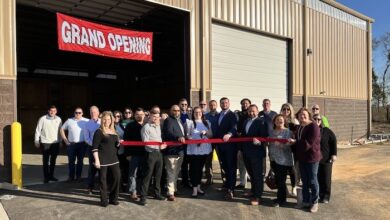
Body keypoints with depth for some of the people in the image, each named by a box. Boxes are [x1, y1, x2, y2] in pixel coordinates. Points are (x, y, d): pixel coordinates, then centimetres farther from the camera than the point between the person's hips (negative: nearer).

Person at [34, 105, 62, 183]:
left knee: (53, 161, 12)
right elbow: (38, 130, -2)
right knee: (45, 161, 2)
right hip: (45, 143, -4)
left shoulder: (58, 119, 4)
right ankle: (46, 177, 11)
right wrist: (36, 141, -2)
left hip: (55, 143, 4)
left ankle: (51, 175, 24)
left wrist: (60, 141, 12)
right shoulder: (42, 119, -6)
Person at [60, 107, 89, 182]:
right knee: (71, 161, 6)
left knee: (80, 160, 8)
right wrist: (65, 140, 4)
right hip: (71, 144, 1)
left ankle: (78, 176, 19)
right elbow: (62, 129, 11)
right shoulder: (69, 121, 3)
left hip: (82, 144, -1)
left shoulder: (86, 121, -2)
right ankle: (71, 176, 16)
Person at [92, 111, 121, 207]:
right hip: (103, 160, -6)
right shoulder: (99, 132, -5)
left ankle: (113, 198, 17)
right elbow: (95, 147, -10)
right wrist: (97, 160, -16)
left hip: (113, 158, 6)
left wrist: (119, 143, 1)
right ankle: (104, 200, 14)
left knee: (117, 177, 2)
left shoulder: (114, 131, 14)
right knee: (103, 180, 2)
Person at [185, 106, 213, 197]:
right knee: (194, 168, -5)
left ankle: (198, 187, 23)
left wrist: (206, 133, -10)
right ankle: (194, 189, 0)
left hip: (204, 149, 4)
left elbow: (211, 135, 10)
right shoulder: (189, 122, 3)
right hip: (193, 149, -4)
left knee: (200, 168, 12)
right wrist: (193, 140, -19)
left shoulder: (207, 123, 14)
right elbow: (187, 134, -4)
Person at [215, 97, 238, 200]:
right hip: (220, 145, 6)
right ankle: (228, 183, 34)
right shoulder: (218, 115, 14)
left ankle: (231, 189, -2)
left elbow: (234, 128, -23)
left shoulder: (232, 115, -7)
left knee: (231, 167, -3)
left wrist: (229, 134, -42)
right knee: (224, 166, 17)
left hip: (230, 144, -6)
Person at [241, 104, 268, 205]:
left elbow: (264, 136, -14)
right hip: (246, 151, 7)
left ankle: (257, 196, 6)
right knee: (251, 173, 18)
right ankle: (253, 191, 33)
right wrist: (241, 149, 15)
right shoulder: (246, 121, 16)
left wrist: (259, 141, -32)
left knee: (257, 174, 0)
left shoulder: (262, 121, -6)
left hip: (256, 151, -7)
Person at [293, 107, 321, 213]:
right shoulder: (298, 127, 11)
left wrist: (294, 142, -18)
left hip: (312, 157, -7)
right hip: (301, 158, 7)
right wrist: (296, 155, 6)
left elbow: (309, 143, -23)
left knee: (312, 181, 4)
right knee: (304, 181, 14)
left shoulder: (313, 126, -15)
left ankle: (314, 202, 19)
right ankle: (306, 201, 26)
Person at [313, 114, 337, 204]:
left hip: (326, 159, -2)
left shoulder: (326, 131, -4)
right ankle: (320, 195, 22)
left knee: (326, 178, 5)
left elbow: (334, 141, -3)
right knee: (317, 178, 8)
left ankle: (326, 196, 17)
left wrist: (334, 154, -8)